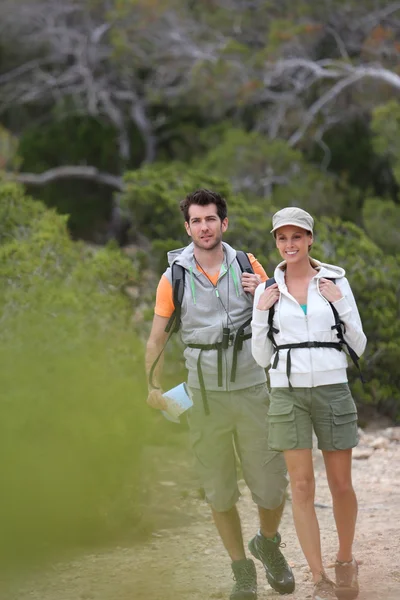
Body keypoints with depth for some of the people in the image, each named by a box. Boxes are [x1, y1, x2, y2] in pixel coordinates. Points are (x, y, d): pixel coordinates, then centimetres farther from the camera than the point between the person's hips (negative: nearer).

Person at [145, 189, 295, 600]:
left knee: (271, 485, 0)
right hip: (204, 394, 0)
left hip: (251, 388, 0)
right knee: (219, 492, 6)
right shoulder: (174, 277, 0)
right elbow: (156, 339, 5)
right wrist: (154, 386, -8)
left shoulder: (249, 267, 2)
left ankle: (268, 543, 30)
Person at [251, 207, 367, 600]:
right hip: (288, 393, 0)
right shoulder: (267, 290, 5)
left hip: (332, 390, 0)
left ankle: (345, 561, 29)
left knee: (341, 484, 4)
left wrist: (341, 304, -9)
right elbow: (261, 357, 7)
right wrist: (260, 314, -6)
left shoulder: (336, 282, 3)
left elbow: (358, 347, 3)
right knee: (302, 487, -2)